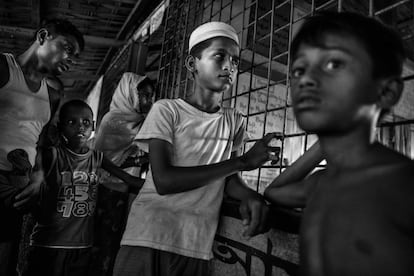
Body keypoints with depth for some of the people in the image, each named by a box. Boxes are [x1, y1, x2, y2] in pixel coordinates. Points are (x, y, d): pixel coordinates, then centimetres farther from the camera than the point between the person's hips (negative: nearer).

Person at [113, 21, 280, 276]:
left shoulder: (235, 121, 8)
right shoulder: (167, 109, -6)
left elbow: (226, 175, 8)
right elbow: (163, 181, -16)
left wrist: (247, 194, -17)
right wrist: (242, 162, -16)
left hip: (198, 249, 4)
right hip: (148, 241, -3)